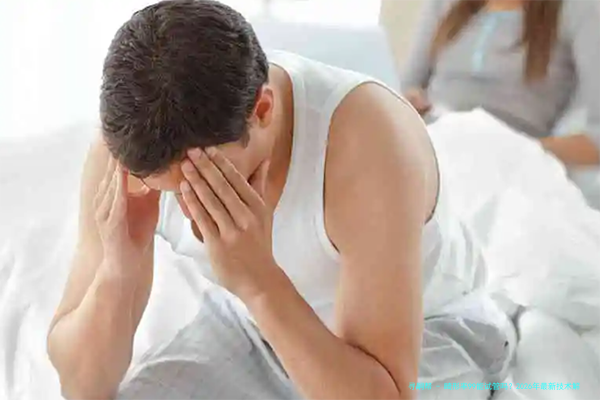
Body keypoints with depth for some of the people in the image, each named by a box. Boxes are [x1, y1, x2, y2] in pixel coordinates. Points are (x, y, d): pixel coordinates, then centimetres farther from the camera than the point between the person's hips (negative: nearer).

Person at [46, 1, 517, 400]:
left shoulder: (368, 142, -37)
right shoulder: (129, 147, -22)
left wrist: (257, 279, -47)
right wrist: (117, 270, -36)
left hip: (425, 336, -3)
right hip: (248, 327, 4)